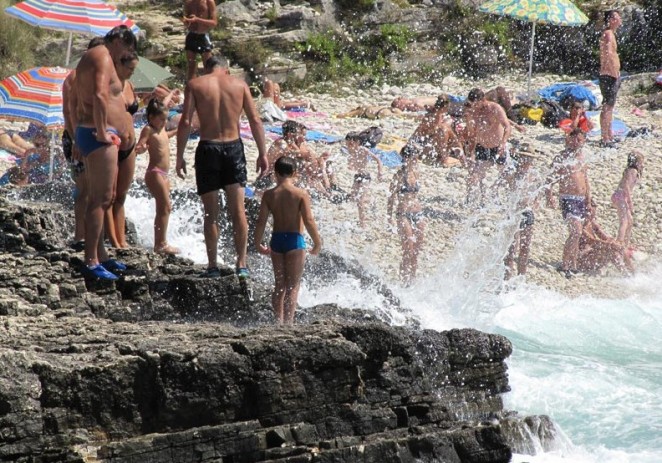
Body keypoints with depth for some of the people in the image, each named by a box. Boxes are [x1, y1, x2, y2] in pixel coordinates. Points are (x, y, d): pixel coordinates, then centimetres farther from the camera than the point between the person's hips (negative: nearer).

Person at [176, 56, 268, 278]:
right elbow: (255, 120, 1)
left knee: (211, 213, 6)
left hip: (208, 148, -1)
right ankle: (241, 264, 3)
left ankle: (213, 266, 6)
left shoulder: (195, 85, 1)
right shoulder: (239, 84, 5)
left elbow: (185, 122, -6)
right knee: (238, 210, 5)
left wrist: (180, 156, -2)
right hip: (234, 147, 1)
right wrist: (262, 153, 6)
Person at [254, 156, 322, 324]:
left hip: (276, 240, 4)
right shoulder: (301, 194, -8)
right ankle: (288, 322, -9)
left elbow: (261, 221, -2)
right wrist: (317, 243, -2)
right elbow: (309, 221, -13)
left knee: (280, 285, 16)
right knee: (293, 286, 0)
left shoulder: (269, 195, 0)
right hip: (295, 240, -3)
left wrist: (258, 244, 10)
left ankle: (279, 321, 18)